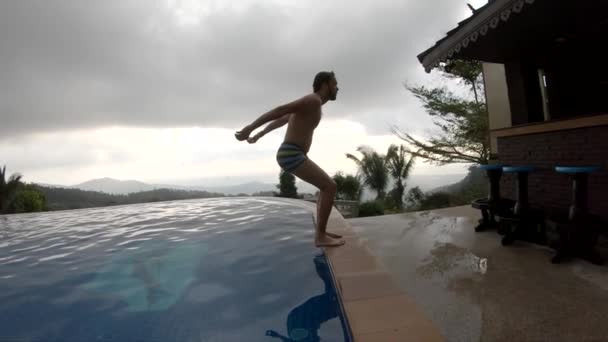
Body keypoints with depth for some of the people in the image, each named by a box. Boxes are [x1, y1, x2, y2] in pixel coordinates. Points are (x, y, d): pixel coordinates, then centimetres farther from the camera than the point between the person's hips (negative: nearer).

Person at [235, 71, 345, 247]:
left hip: (293, 156, 10)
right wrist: (250, 128, -25)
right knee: (330, 187, -12)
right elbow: (280, 110, -20)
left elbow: (280, 120, 31)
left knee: (327, 186, 14)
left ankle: (320, 231, 16)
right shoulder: (313, 100, -9)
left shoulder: (309, 105, 24)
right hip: (291, 156, -10)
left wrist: (259, 135, 40)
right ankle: (321, 236, -6)